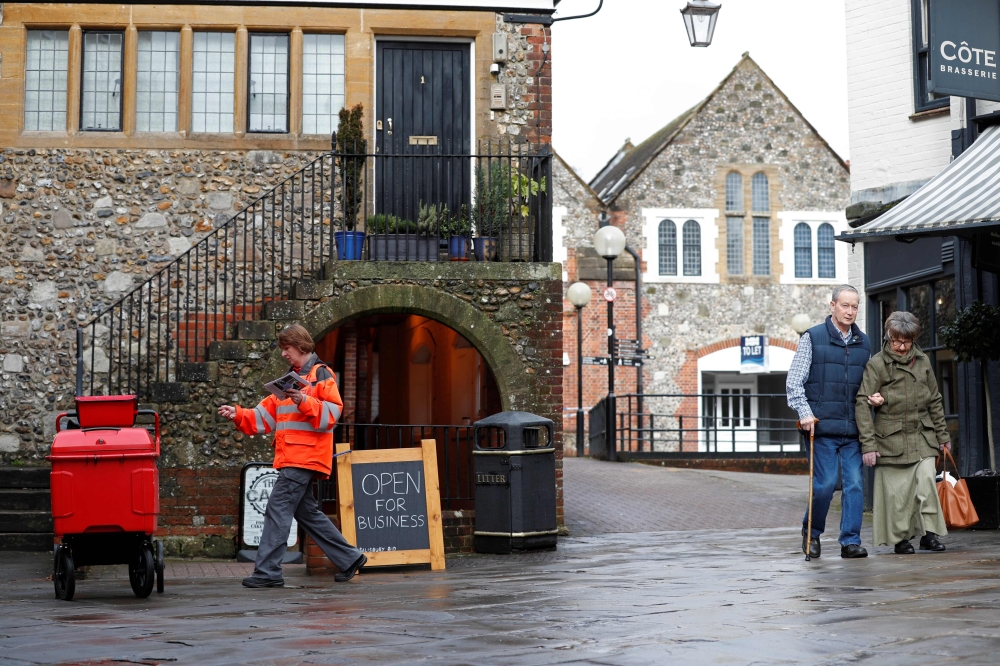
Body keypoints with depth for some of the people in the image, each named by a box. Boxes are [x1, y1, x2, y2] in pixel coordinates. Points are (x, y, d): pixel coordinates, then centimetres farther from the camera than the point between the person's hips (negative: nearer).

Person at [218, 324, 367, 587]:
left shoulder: (321, 375, -3)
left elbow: (331, 414, -14)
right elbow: (263, 418, 19)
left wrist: (303, 401, -25)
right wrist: (237, 414, 4)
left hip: (305, 458, -9)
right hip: (292, 459, 9)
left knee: (278, 510, -12)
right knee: (307, 513, 12)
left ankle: (267, 572, -12)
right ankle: (350, 558, 19)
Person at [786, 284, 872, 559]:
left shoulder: (863, 343, 15)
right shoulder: (812, 338, 2)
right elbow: (794, 381, -1)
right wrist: (804, 412, -11)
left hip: (853, 429, 4)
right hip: (822, 427, -4)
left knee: (855, 483, -2)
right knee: (825, 483, -5)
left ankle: (850, 541, 5)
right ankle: (811, 531, 18)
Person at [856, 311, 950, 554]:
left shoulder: (922, 361, 10)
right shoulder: (877, 364, -5)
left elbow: (935, 401, 18)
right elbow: (863, 404, -9)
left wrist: (942, 434, 18)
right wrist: (868, 443, -14)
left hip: (922, 436, 3)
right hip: (891, 438, -3)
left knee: (927, 479, -11)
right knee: (896, 489, -2)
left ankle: (929, 533, -1)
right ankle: (901, 538, 11)